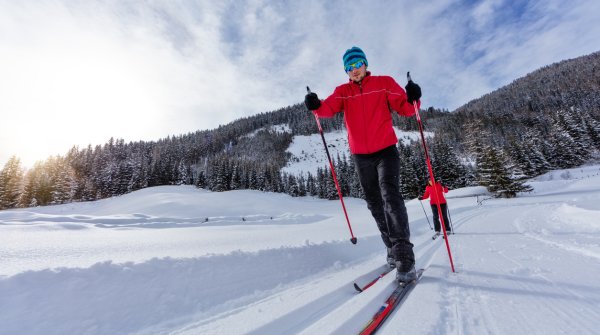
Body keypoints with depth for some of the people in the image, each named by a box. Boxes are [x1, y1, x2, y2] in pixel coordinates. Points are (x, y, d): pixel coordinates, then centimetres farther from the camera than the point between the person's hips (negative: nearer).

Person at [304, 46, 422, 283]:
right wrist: (316, 106, -29)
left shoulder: (385, 83, 6)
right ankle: (393, 249, 24)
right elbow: (329, 108, -8)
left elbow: (405, 108, 0)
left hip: (386, 150, -3)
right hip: (361, 156, 3)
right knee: (375, 204, 8)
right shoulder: (343, 91, 11)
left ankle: (404, 257, -13)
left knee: (390, 196, -19)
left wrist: (413, 99, -21)